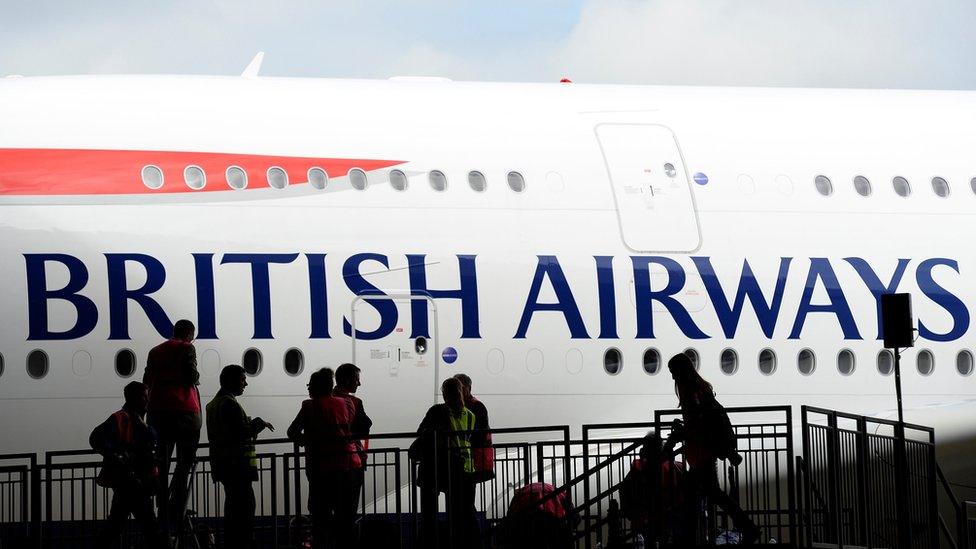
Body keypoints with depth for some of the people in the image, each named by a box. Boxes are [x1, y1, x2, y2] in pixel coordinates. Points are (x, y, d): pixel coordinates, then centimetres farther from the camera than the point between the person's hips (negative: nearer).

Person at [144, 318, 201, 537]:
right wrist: (196, 377, 10)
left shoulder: (155, 352, 16)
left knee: (162, 464, 7)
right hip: (184, 410, -5)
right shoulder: (186, 349, -2)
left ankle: (163, 517, 3)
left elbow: (147, 383, 16)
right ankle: (176, 512, -13)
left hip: (157, 412, 5)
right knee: (185, 461, 0)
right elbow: (191, 377, -12)